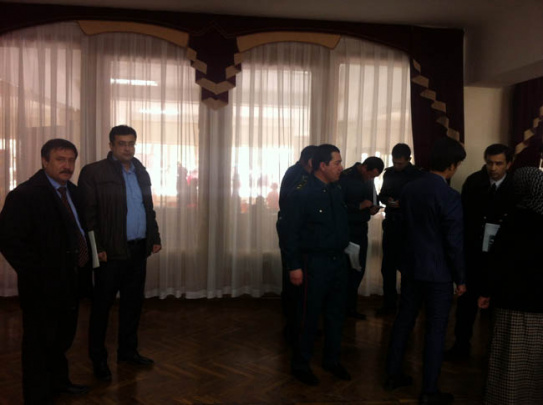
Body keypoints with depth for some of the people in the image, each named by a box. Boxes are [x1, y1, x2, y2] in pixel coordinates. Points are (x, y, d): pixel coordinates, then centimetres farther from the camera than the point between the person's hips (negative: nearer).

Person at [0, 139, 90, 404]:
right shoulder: (24, 195, -16)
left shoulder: (71, 191, 8)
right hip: (42, 286, -7)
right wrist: (36, 274, -18)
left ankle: (59, 381, 41)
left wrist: (83, 257, 5)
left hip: (69, 281, 7)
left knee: (63, 337, 21)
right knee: (40, 342, 7)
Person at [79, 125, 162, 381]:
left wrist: (155, 238, 12)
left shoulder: (141, 172, 12)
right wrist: (97, 247, -15)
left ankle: (128, 350, 30)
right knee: (102, 305, 7)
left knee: (133, 303, 14)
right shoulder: (93, 172, -7)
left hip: (138, 249, 6)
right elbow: (88, 214, -11)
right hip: (111, 251, -6)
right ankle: (98, 358, 21)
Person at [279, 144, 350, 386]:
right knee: (309, 316, 5)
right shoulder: (302, 193, -14)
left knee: (336, 314, 17)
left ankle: (332, 360, 35)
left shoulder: (336, 191, 8)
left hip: (338, 261, 7)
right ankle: (300, 365, 24)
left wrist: (347, 245, 6)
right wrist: (294, 266, -17)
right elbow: (290, 232, -16)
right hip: (314, 263, -7)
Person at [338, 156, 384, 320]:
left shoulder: (368, 180, 8)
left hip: (361, 229, 7)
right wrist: (360, 206, -20)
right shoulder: (345, 178, -14)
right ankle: (348, 306, 12)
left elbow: (374, 198, 21)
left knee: (359, 268, 11)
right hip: (347, 230, -7)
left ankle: (350, 306, 23)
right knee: (348, 268, -1)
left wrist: (375, 207, -1)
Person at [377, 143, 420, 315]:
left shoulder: (417, 175, -7)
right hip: (391, 223, 5)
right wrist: (387, 200, -4)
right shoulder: (389, 173, 9)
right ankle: (389, 302, 16)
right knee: (387, 266, 6)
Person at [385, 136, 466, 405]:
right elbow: (454, 242, -16)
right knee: (435, 330, 5)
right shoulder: (449, 196, -19)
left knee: (404, 320, 16)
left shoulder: (409, 189, 2)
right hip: (438, 272, -6)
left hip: (411, 267, 6)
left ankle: (393, 375, 27)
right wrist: (460, 278, -6)